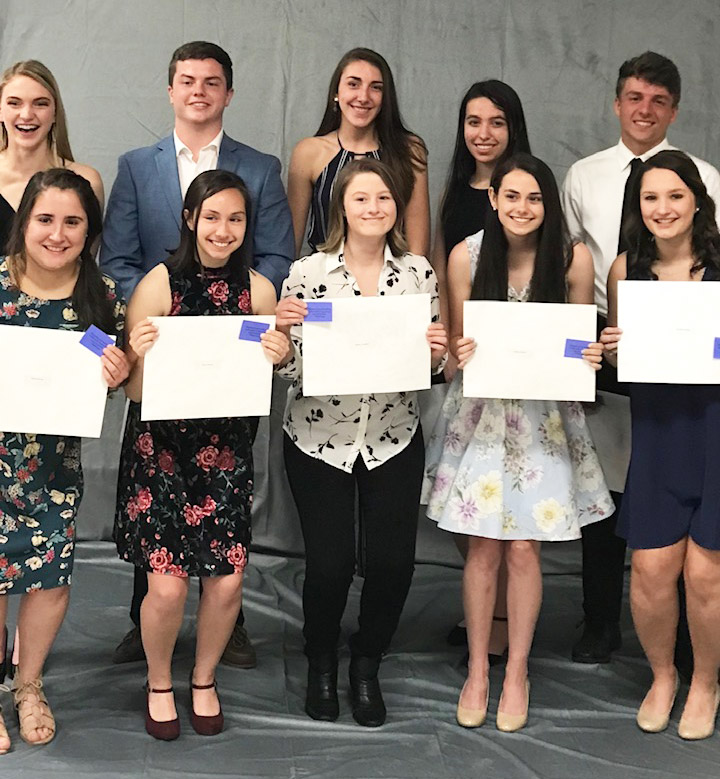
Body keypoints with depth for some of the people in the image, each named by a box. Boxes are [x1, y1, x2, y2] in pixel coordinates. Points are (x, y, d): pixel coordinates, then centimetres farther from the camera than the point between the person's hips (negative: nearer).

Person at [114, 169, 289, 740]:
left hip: (227, 451, 3)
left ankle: (205, 680, 30)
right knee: (167, 584, -5)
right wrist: (141, 356, -28)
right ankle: (160, 683, 25)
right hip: (162, 447, -2)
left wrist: (277, 358, -12)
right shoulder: (160, 284, -9)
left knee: (228, 580, 1)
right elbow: (136, 392, -8)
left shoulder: (258, 289, -1)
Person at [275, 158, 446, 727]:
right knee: (330, 562, -2)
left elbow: (432, 366, 7)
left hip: (394, 439, 2)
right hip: (319, 439, -2)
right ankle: (321, 666, 28)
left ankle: (367, 668, 27)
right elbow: (291, 368, -4)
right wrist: (283, 326, -23)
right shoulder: (308, 273, -6)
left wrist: (437, 353, -15)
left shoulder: (418, 273, 1)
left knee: (394, 561, -1)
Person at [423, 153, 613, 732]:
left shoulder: (574, 259, -7)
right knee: (482, 549, 4)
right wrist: (460, 353, -20)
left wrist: (588, 357, -17)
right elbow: (457, 340, 2)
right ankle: (477, 669, 22)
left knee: (524, 548, 2)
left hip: (543, 416, 0)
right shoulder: (467, 255, -5)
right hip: (480, 412, 1)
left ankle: (517, 672, 21)